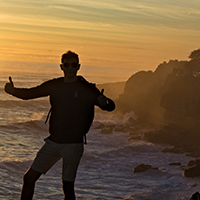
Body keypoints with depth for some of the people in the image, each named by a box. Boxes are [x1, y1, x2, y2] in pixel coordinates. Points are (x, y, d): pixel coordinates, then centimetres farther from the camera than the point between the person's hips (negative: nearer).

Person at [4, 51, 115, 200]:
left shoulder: (87, 89, -6)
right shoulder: (54, 86, 6)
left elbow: (111, 106, -11)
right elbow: (29, 94, 11)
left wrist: (104, 102, -36)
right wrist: (13, 90, -10)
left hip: (73, 144, -5)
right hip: (53, 142, 5)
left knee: (68, 186, -6)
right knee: (29, 178, 3)